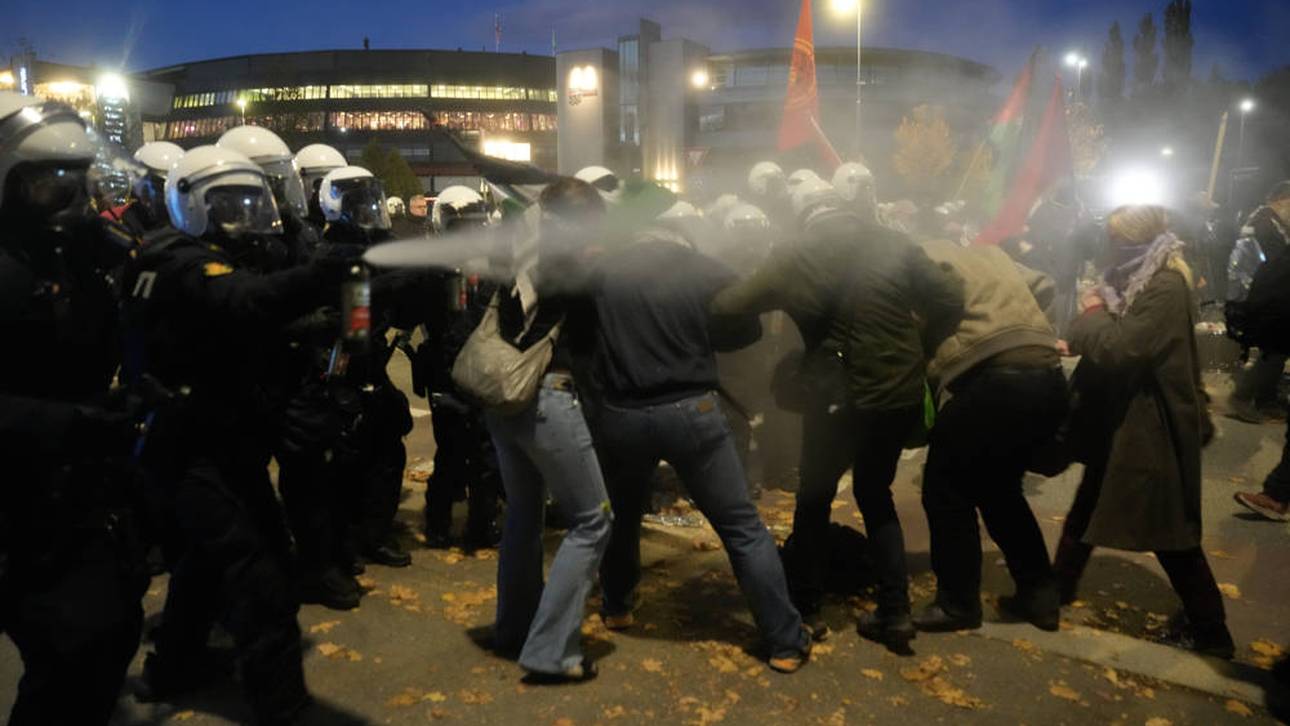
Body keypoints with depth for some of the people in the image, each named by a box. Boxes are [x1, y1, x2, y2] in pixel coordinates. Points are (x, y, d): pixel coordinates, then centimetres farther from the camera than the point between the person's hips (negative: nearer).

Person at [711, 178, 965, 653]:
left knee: (815, 499, 16)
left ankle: (804, 608, 23)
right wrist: (918, 350, 14)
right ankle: (895, 612, 17)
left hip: (838, 398, -4)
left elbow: (731, 305, -9)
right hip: (901, 393, 4)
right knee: (875, 494, 21)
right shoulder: (893, 244, 4)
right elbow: (951, 300, 4)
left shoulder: (797, 257, -6)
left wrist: (709, 304, 12)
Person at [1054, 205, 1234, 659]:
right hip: (1122, 421, 10)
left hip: (1151, 429, -10)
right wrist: (1096, 316, -10)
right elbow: (1113, 340, 9)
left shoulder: (1166, 288, -21)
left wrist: (1092, 314, -12)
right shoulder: (1138, 279, 9)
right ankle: (1058, 587, 33)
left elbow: (1120, 349, -27)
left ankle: (1210, 630, 16)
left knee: (1169, 531, 1)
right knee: (1087, 508, 18)